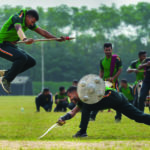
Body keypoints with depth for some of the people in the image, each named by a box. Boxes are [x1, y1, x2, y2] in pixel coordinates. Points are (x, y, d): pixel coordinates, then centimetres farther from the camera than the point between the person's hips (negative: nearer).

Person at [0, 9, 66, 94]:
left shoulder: (28, 23, 7)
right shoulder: (18, 18, -21)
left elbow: (42, 32, 10)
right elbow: (19, 29, -42)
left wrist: (58, 39, 1)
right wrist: (25, 39, -63)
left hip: (12, 46, 10)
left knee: (31, 62, 0)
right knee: (22, 57, -31)